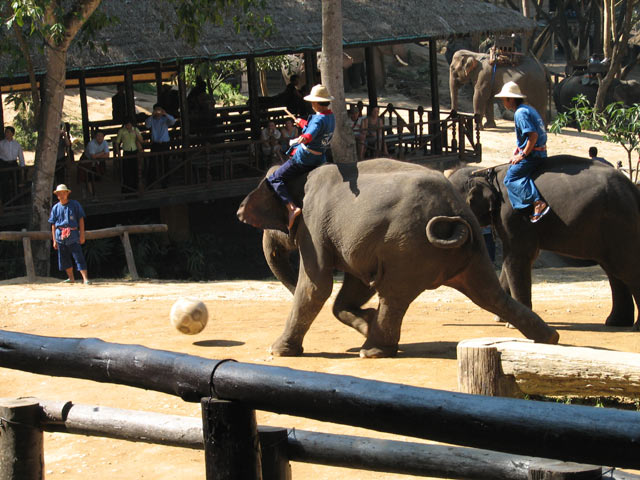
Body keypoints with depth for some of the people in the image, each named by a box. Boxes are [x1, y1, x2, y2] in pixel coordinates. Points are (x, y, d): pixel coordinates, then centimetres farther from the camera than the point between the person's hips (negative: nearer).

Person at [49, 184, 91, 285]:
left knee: (78, 257, -9)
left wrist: (82, 235, -3)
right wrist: (54, 240, 8)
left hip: (73, 235, -3)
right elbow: (53, 225, 12)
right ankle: (71, 278, 22)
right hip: (60, 236, 3)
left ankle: (85, 279, -13)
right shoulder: (55, 208, 8)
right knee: (64, 258, 9)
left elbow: (81, 220, 3)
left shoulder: (75, 205, 2)